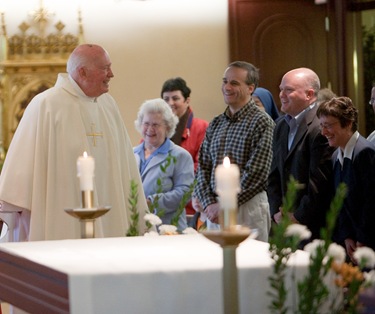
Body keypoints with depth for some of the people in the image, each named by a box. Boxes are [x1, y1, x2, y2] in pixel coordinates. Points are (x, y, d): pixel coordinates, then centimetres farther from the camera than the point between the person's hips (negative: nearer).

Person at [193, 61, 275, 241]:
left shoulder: (262, 123, -7)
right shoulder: (215, 124, 13)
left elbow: (256, 173, -13)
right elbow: (203, 167, 10)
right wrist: (209, 203, -5)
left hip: (248, 207, -6)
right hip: (214, 211, 6)